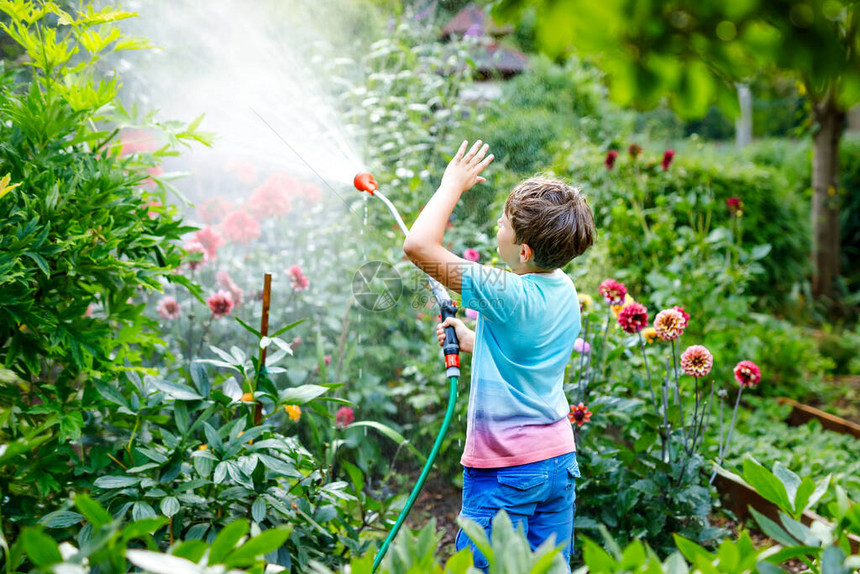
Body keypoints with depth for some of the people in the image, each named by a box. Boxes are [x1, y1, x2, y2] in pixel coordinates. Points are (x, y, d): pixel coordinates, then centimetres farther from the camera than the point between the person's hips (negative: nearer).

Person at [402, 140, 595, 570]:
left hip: (505, 471, -8)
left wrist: (453, 184, -14)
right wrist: (470, 341, 19)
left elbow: (418, 244, -25)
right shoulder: (564, 292, 3)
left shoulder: (508, 295, -23)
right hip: (559, 459, 8)